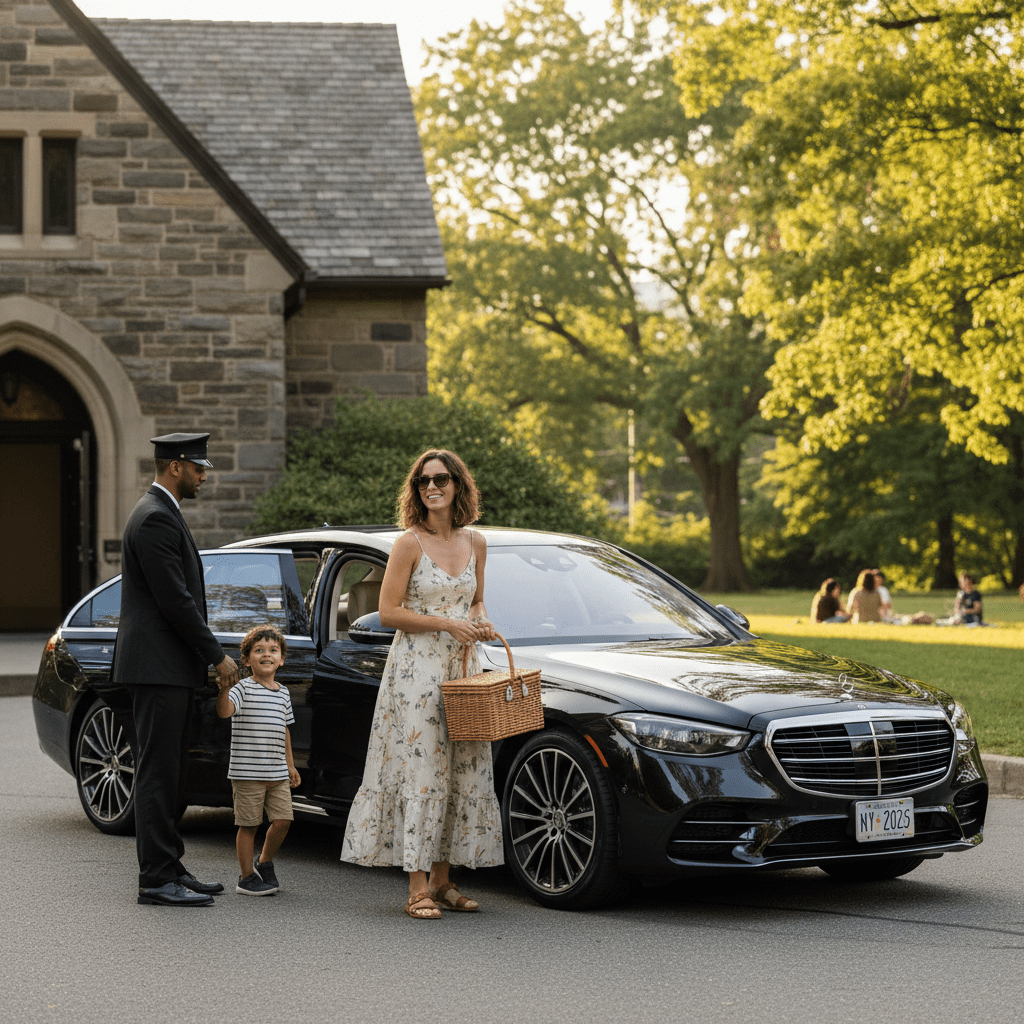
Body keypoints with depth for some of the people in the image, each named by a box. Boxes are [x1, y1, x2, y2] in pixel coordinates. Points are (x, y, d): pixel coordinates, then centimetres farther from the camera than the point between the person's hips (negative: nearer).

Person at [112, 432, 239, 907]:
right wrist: (217, 656, -14)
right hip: (157, 667, -11)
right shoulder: (155, 519, -16)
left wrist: (206, 655, 19)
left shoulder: (161, 513, 18)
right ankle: (157, 878, -5)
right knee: (158, 774, -7)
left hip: (169, 667, 11)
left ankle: (170, 867, 18)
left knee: (168, 774, 13)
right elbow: (175, 600, -20)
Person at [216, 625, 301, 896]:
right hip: (247, 772, -5)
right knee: (248, 824, 1)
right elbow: (224, 712, -23)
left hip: (277, 773, 5)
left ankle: (264, 862, 24)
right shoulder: (243, 689, -6)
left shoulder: (283, 693, 13)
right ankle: (247, 877, 11)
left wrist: (290, 765, 24)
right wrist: (224, 688, -40)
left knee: (283, 820, 0)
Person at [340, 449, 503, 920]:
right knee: (419, 771, -8)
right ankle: (418, 889, -8)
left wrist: (481, 622, -1)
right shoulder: (410, 543, -7)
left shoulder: (475, 543, 9)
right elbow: (388, 611, -9)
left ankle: (441, 879, 15)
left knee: (462, 771, 6)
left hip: (462, 668, 6)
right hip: (416, 668, -6)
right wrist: (448, 623, -15)